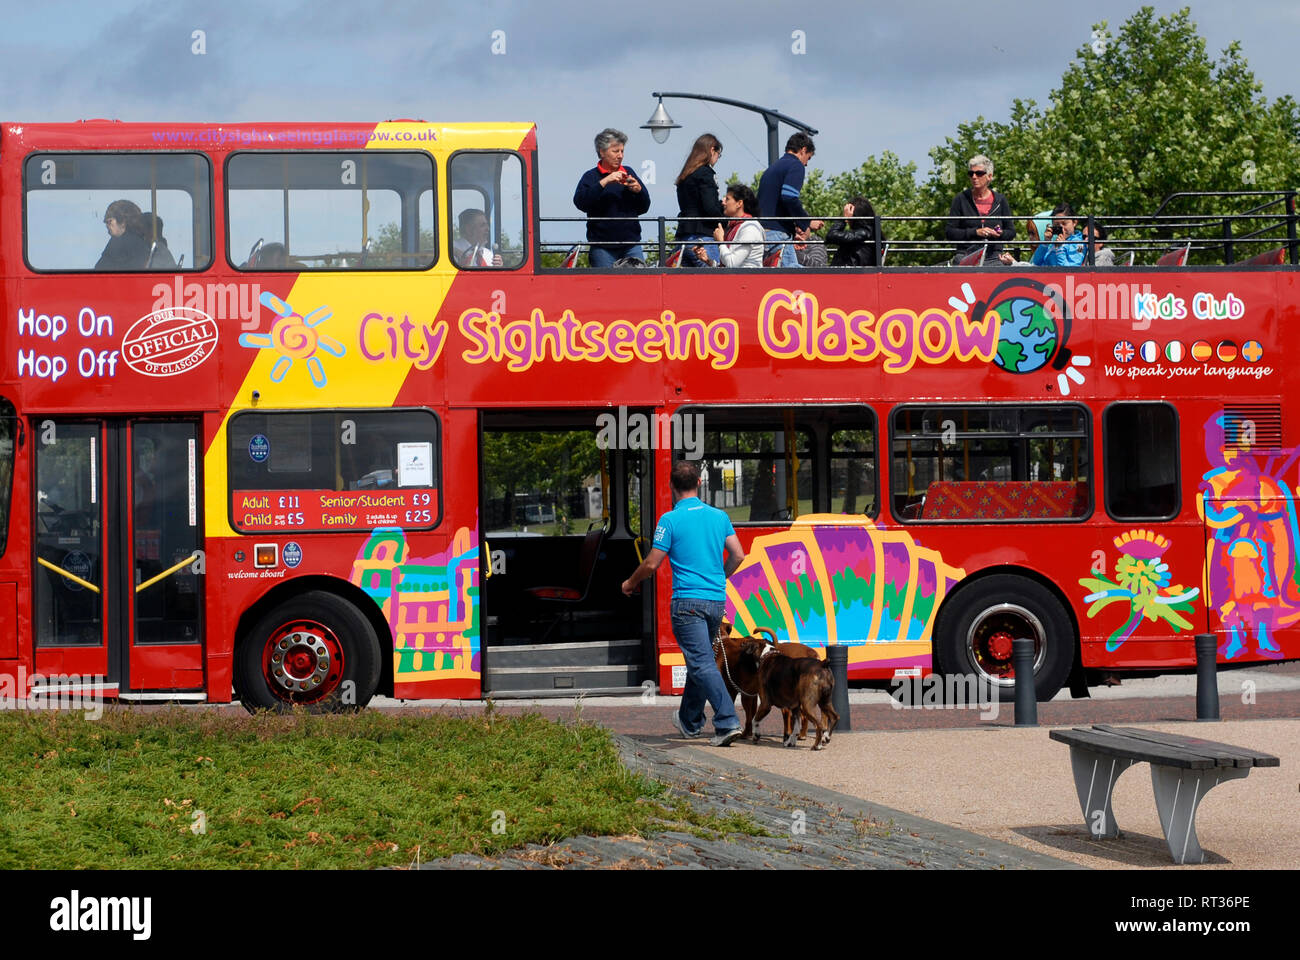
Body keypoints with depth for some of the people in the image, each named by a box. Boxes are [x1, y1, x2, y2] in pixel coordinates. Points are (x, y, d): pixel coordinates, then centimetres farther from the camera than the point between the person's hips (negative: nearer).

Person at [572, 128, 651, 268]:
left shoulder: (628, 173, 14)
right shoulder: (591, 177, 3)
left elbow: (644, 208, 16)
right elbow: (580, 202, -15)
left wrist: (638, 190, -5)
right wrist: (604, 182, -18)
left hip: (632, 244, 3)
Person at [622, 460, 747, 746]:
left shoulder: (671, 520, -8)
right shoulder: (719, 516, 7)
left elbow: (652, 564, -6)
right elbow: (738, 555, 9)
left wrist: (631, 583, 14)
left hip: (688, 601, -6)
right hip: (717, 599, 6)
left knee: (702, 663, -9)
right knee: (698, 659, 20)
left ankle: (728, 722, -21)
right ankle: (690, 720, 33)